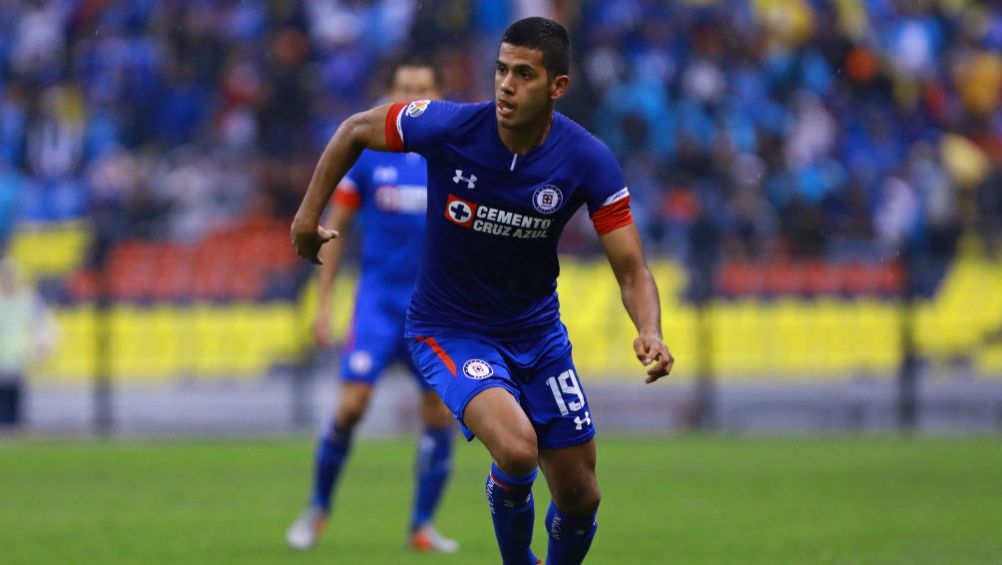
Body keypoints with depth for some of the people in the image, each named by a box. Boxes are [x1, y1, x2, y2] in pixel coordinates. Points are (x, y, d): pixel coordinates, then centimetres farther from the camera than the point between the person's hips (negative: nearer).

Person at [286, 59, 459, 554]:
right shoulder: (367, 156, 0)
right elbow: (333, 230, 6)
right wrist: (323, 304, 1)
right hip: (379, 297, -2)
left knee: (440, 413, -3)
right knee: (352, 402, -13)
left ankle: (423, 526, 11)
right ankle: (317, 509, 5)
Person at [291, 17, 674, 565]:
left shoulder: (588, 161, -17)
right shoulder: (449, 127, -22)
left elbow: (632, 272, -15)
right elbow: (355, 131, -3)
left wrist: (650, 333, -35)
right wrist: (308, 215, 1)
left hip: (537, 332, 3)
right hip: (450, 331, -3)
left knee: (580, 499, 6)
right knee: (516, 449, -29)